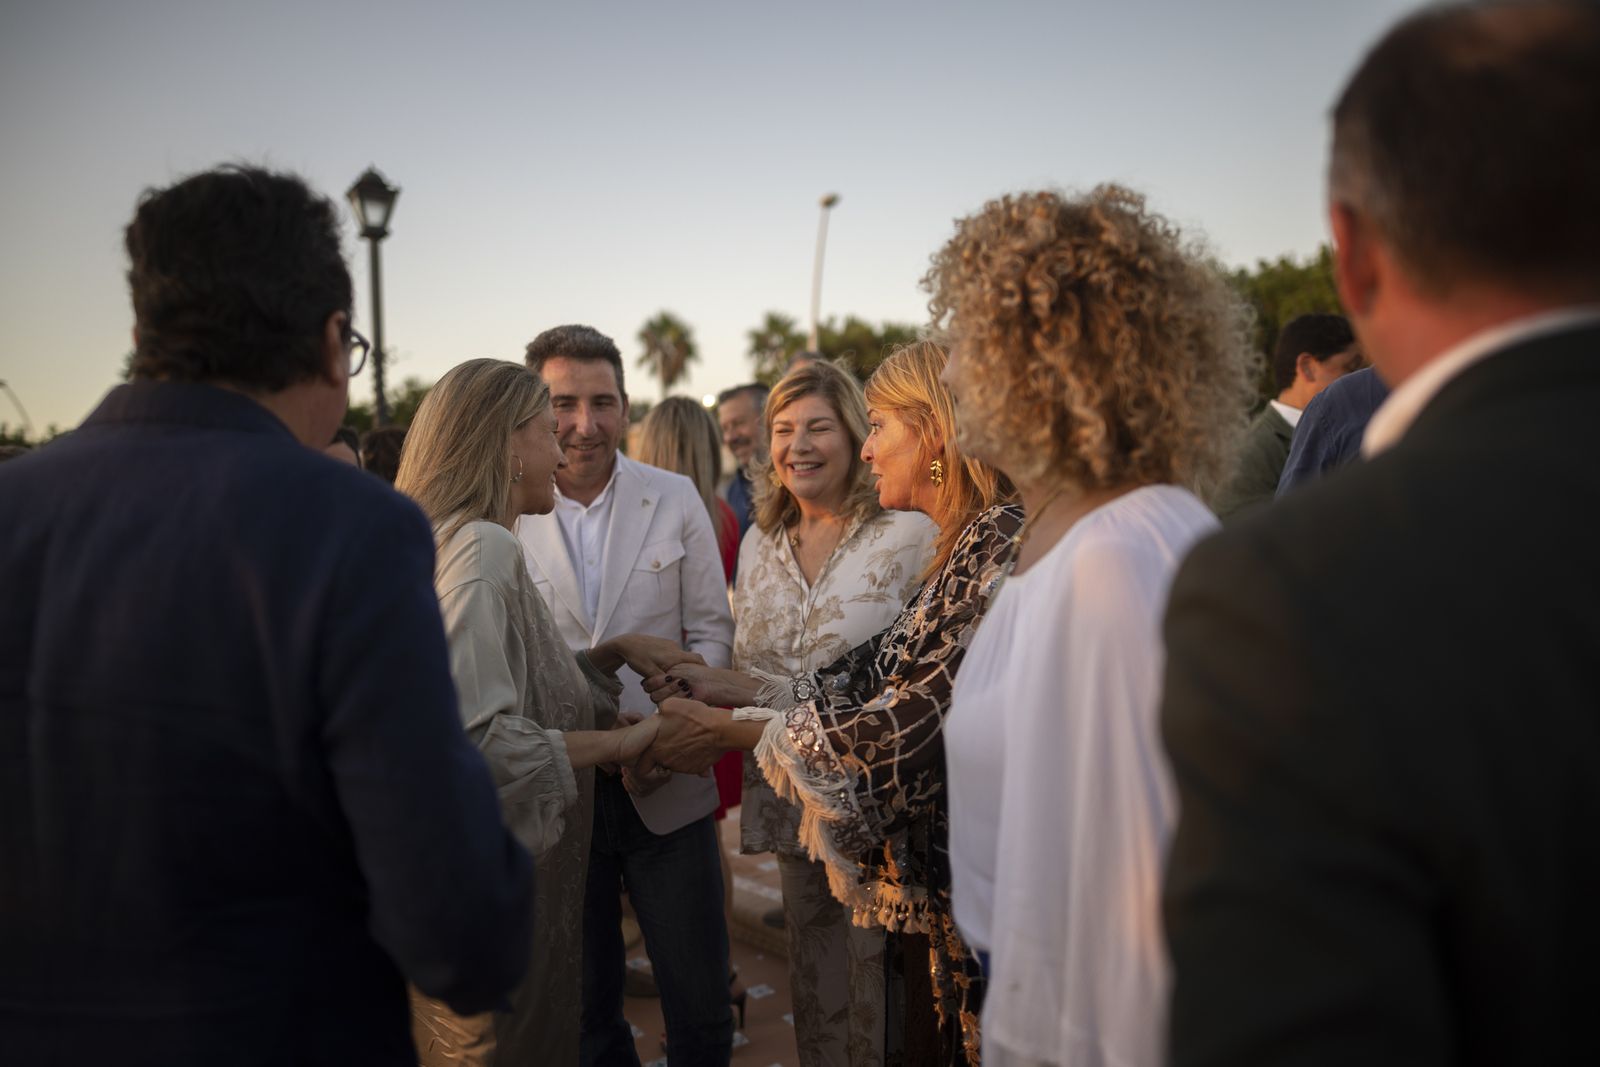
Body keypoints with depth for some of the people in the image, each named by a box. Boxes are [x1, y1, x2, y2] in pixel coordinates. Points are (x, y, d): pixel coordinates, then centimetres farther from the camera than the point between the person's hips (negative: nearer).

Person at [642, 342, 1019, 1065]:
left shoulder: (1005, 553, -21)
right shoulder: (959, 551, 10)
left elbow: (908, 724, -23)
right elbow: (875, 681, 9)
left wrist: (725, 729, -13)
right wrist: (724, 685, 5)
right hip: (925, 878, 8)